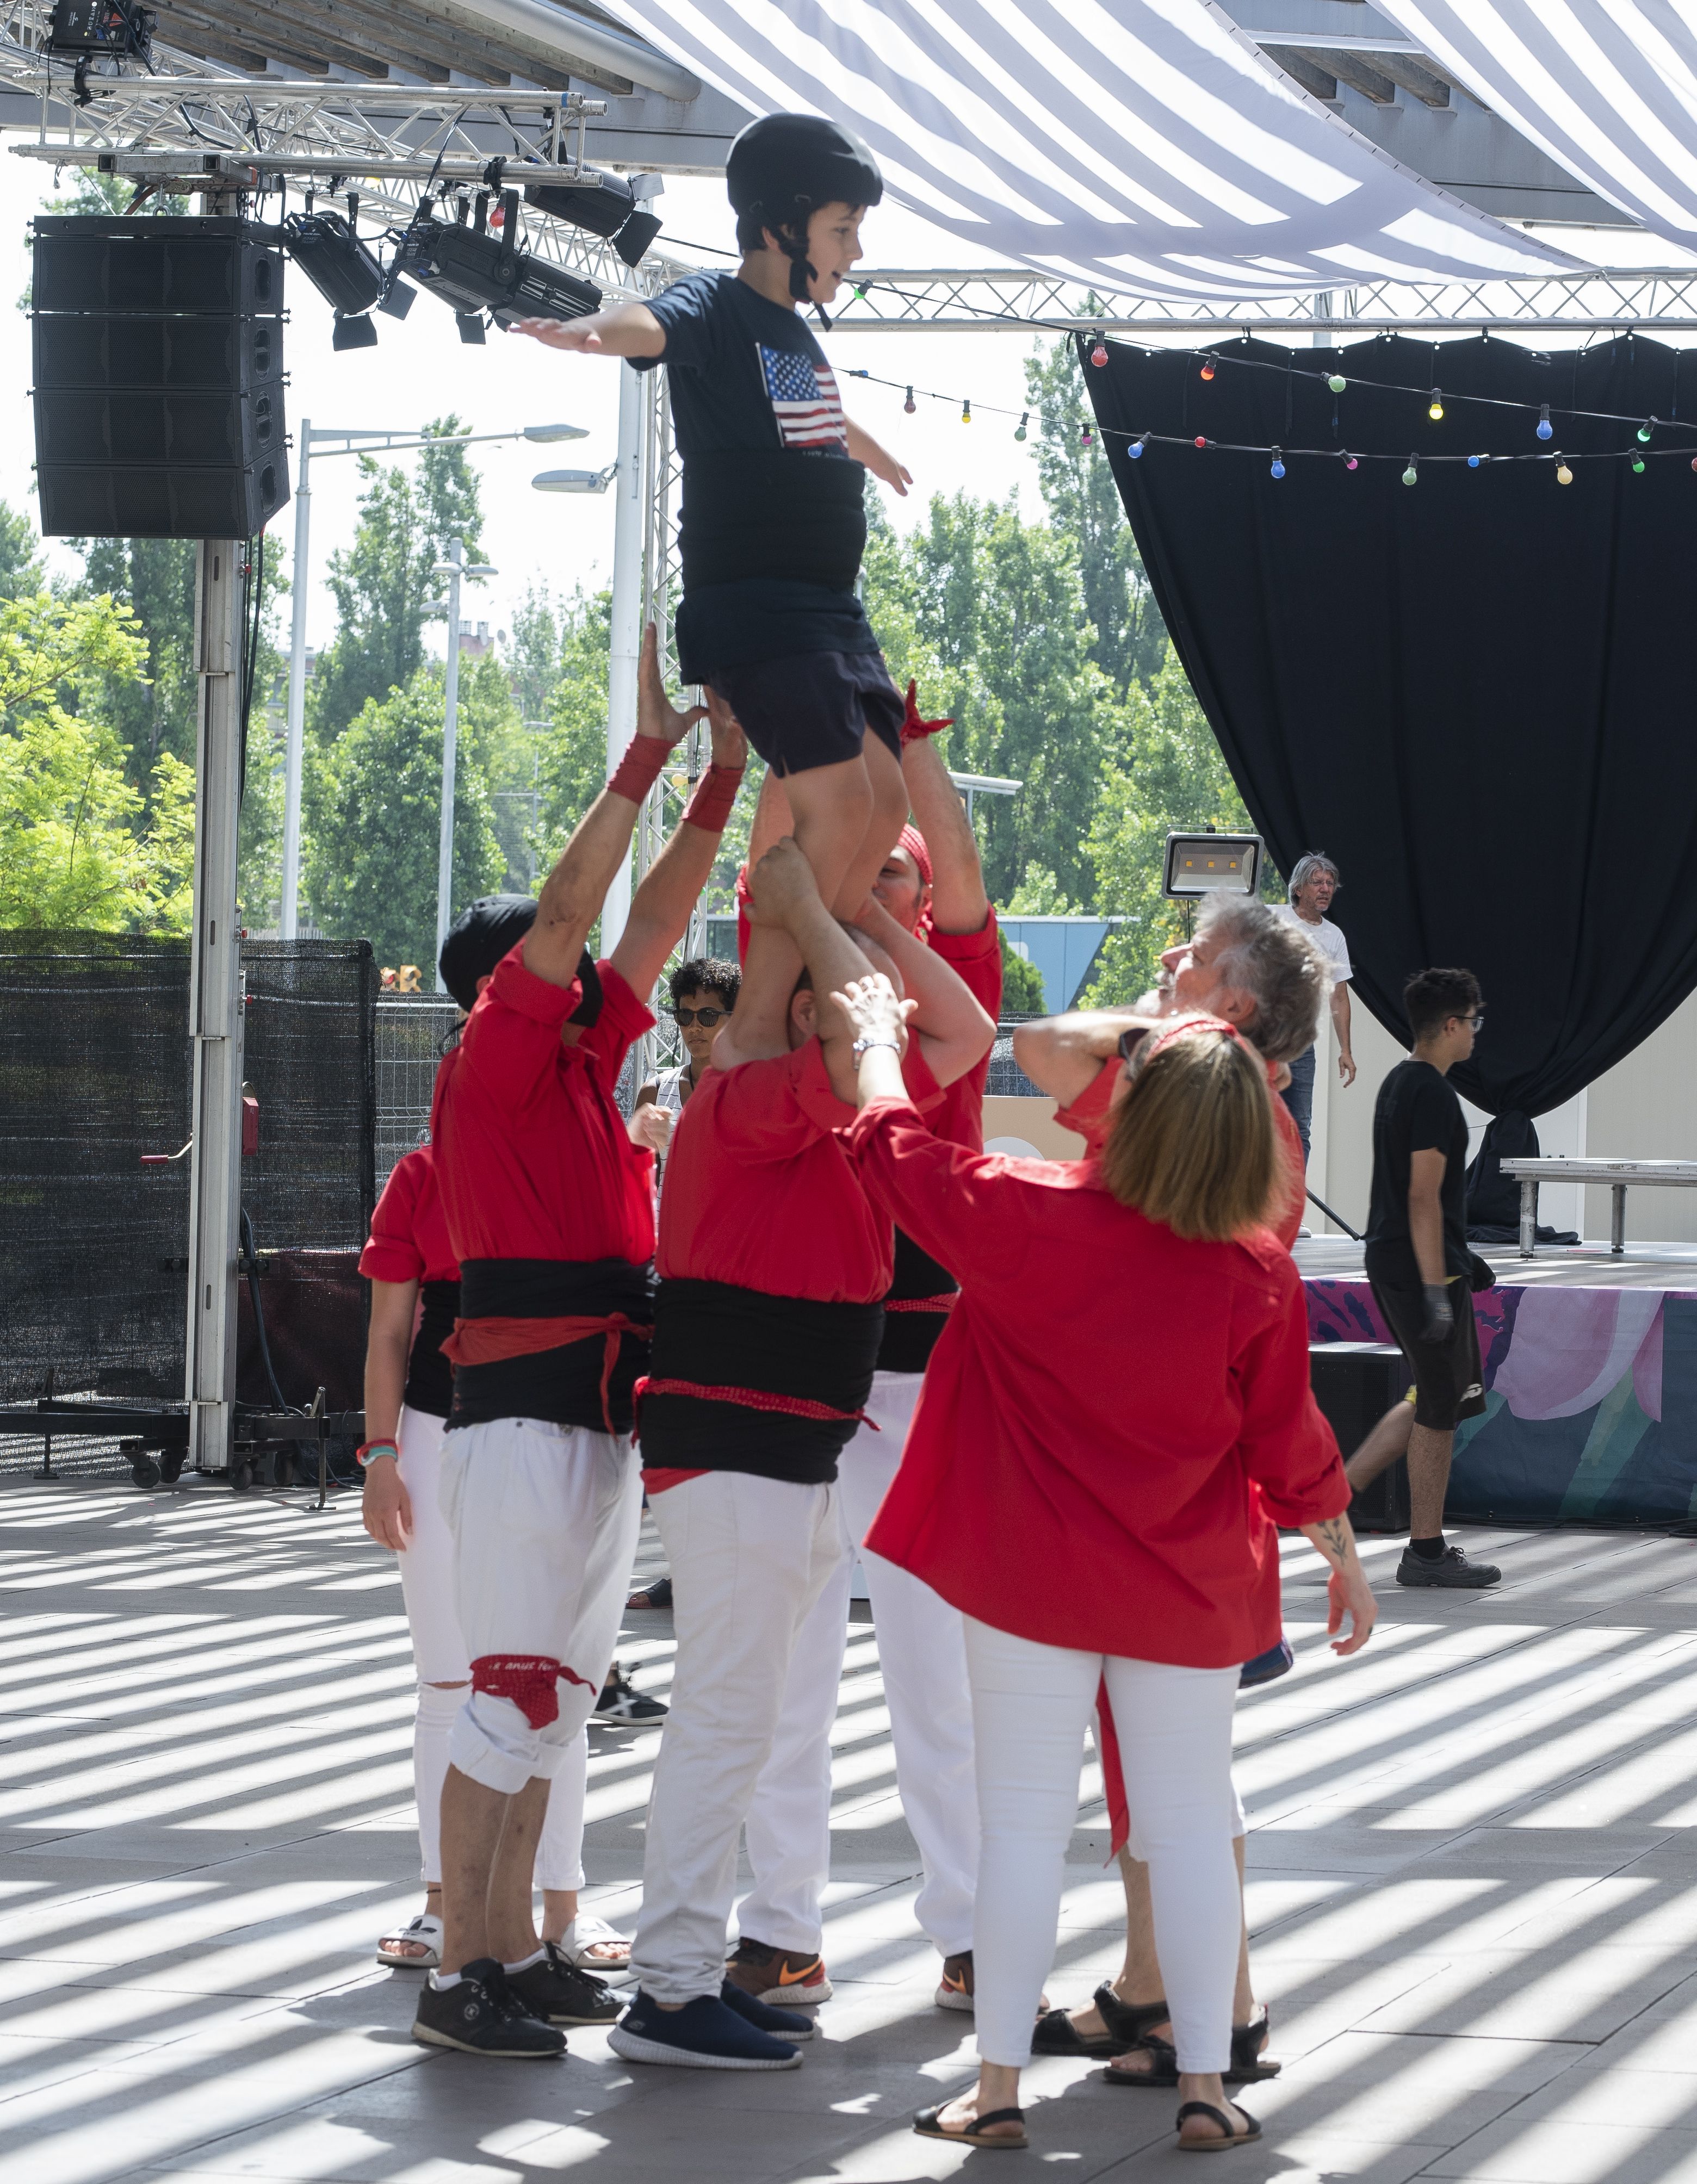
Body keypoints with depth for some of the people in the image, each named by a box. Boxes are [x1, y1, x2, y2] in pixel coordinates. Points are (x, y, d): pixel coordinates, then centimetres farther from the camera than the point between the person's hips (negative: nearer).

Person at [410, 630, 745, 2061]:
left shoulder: (586, 1061, 14)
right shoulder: (491, 1068, -7)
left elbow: (656, 919, 16)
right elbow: (564, 919, -17)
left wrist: (724, 775, 9)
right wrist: (646, 759, -16)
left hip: (601, 1416, 9)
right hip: (523, 1415, -9)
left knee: (557, 1698, 11)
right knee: (515, 1695, -10)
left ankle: (513, 1946, 17)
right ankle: (462, 1977, -8)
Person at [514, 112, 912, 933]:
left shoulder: (795, 333, 19)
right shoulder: (717, 309, -7)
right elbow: (652, 325, -31)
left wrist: (874, 456, 65)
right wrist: (592, 329, -55)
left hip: (830, 606, 9)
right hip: (751, 604, -9)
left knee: (884, 807, 8)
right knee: (839, 803, -18)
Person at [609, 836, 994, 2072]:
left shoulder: (833, 1113, 13)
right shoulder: (743, 1104, -15)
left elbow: (963, 1033, 20)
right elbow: (862, 1052, -32)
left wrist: (872, 915, 10)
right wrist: (808, 914, -19)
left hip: (803, 1450, 10)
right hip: (732, 1448, -10)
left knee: (775, 1718, 15)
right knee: (727, 1717, -9)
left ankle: (700, 1967, 22)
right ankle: (670, 1995, -6)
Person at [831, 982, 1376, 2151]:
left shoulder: (1023, 1218, -15)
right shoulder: (1261, 1276, -12)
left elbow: (893, 1146, -1)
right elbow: (1290, 1443, -3)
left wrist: (878, 1037, 18)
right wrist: (1344, 1557, 12)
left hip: (1032, 1573, -1)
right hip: (1188, 1589, 1)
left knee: (1025, 1821, 5)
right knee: (1192, 1825, 9)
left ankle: (1000, 2084, 7)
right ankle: (1205, 2084, 10)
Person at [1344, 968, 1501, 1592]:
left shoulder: (1398, 1083, 14)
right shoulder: (1433, 1093, -17)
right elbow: (1424, 1197, -22)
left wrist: (1457, 1255, 29)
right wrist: (1436, 1292, -22)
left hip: (1389, 1261, 10)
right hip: (1422, 1267, -10)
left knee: (1436, 1399, 18)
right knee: (1439, 1410, -1)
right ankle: (1426, 1552, 5)